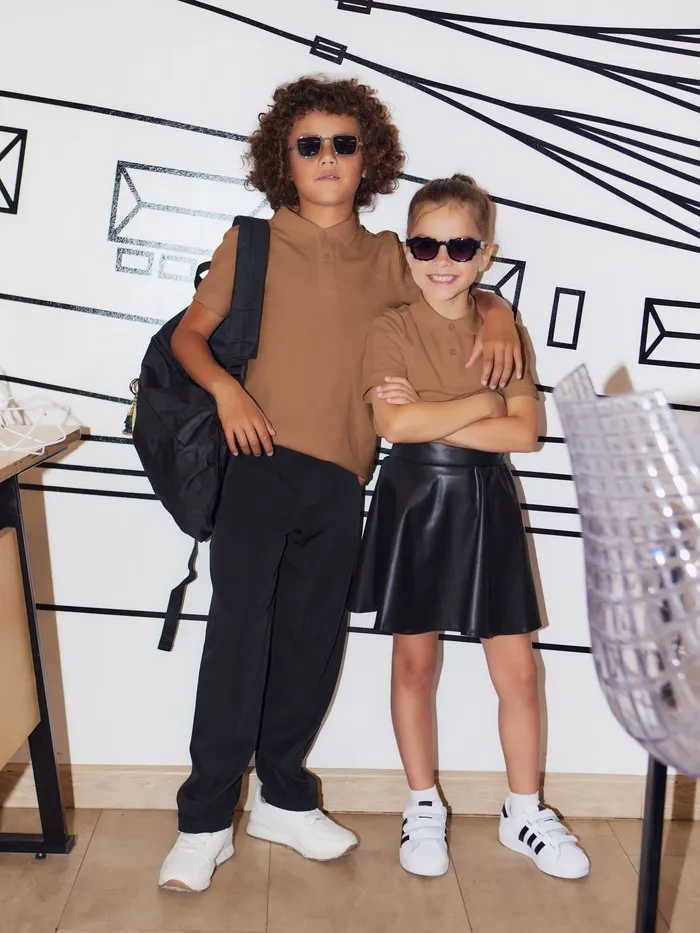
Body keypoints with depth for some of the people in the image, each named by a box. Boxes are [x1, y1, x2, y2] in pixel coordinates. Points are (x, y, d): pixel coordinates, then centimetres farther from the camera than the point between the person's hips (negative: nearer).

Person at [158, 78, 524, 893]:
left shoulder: (386, 259, 12)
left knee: (313, 641, 10)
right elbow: (190, 331, 7)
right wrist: (225, 387, -11)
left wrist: (496, 313, 2)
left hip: (339, 481, 3)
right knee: (239, 632, -5)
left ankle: (283, 798, 28)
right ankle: (205, 822, 8)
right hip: (261, 461, -3)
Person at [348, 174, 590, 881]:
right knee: (414, 660, 9)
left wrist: (430, 415, -16)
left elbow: (524, 432, -9)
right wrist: (482, 404, -12)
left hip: (486, 504, 2)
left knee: (517, 669, 6)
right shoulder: (392, 328, -4)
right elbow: (395, 425, -19)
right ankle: (424, 808, 28)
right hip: (415, 502, -2)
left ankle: (524, 814, 26)